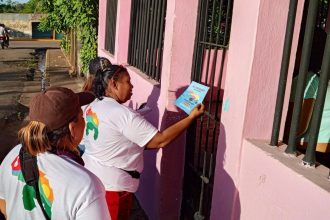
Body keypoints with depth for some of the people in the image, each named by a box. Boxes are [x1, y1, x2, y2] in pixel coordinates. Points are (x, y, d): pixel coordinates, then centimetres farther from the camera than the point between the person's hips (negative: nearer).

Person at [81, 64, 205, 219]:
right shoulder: (124, 114, -25)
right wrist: (191, 117, -21)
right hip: (112, 184, -8)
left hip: (90, 176, 8)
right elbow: (160, 141, -27)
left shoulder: (91, 106, 2)